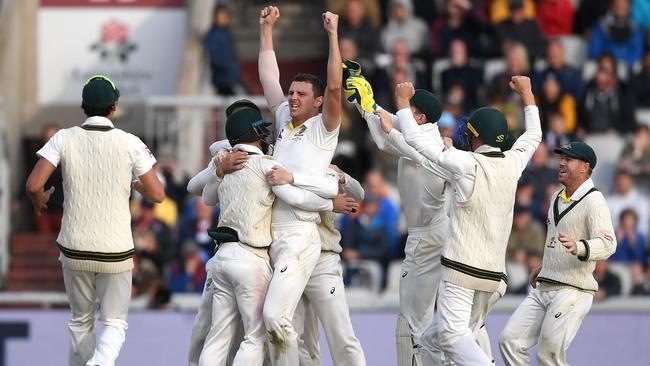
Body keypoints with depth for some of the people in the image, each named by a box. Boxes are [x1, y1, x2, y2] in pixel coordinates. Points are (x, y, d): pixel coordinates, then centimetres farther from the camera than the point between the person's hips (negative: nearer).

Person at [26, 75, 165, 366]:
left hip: (74, 250, 2)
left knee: (81, 321, 20)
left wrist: (39, 202, 9)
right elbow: (157, 194, -6)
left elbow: (34, 185, -14)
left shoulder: (64, 139, -5)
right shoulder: (129, 143, -8)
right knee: (114, 323, 8)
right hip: (116, 252, -2)